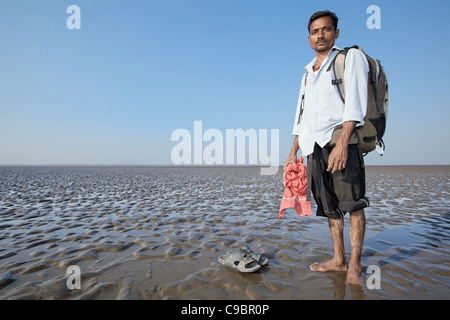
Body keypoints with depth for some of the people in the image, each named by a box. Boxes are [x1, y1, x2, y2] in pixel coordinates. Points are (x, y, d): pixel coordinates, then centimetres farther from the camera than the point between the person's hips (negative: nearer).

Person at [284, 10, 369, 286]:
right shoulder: (308, 74, 25)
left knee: (353, 201, -8)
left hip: (339, 136, -5)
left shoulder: (351, 57, 7)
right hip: (313, 145, 6)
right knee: (330, 205, 7)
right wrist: (294, 151, 16)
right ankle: (339, 260, 16)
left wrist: (341, 143, -21)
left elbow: (355, 104, -8)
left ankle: (355, 265, 2)